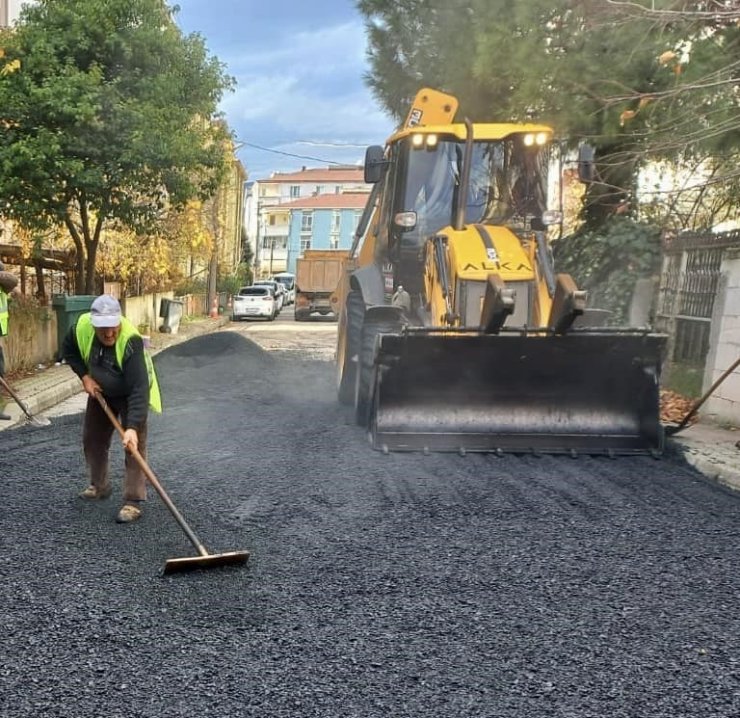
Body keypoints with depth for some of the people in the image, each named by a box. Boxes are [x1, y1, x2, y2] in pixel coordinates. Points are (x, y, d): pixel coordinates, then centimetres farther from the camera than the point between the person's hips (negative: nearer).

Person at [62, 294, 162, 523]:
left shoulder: (131, 341, -39)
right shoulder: (82, 327, -23)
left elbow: (139, 389, -43)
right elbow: (68, 350, 1)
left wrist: (133, 426, -50)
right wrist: (85, 376, -13)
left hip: (131, 394, -6)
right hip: (100, 391, 6)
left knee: (134, 445, -13)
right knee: (92, 438, 16)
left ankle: (133, 502, -7)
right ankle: (100, 486, 36)